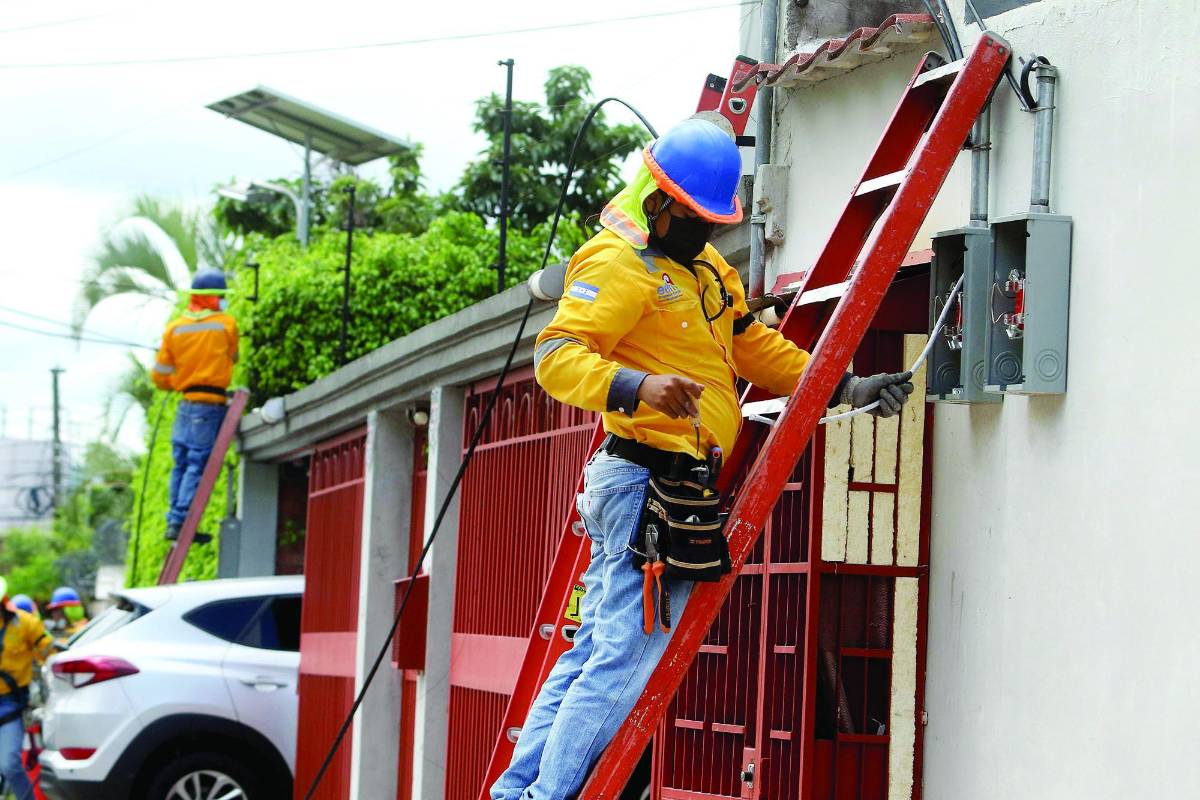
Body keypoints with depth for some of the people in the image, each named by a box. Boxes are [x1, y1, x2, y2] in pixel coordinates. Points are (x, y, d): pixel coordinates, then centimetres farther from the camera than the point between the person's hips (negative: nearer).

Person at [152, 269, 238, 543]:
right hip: (211, 404, -5)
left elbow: (161, 377, 9)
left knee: (181, 463, 13)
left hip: (185, 404, 5)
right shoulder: (226, 325, -3)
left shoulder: (174, 328, 7)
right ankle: (180, 521, -11)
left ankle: (174, 520, 14)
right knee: (199, 464, -6)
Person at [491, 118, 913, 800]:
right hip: (651, 481, -10)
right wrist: (637, 387, -38)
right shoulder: (619, 264, -11)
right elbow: (556, 355, -21)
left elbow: (754, 346, 29)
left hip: (677, 485, 10)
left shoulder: (705, 265, 21)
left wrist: (844, 388, 21)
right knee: (626, 655, -12)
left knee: (596, 648, 11)